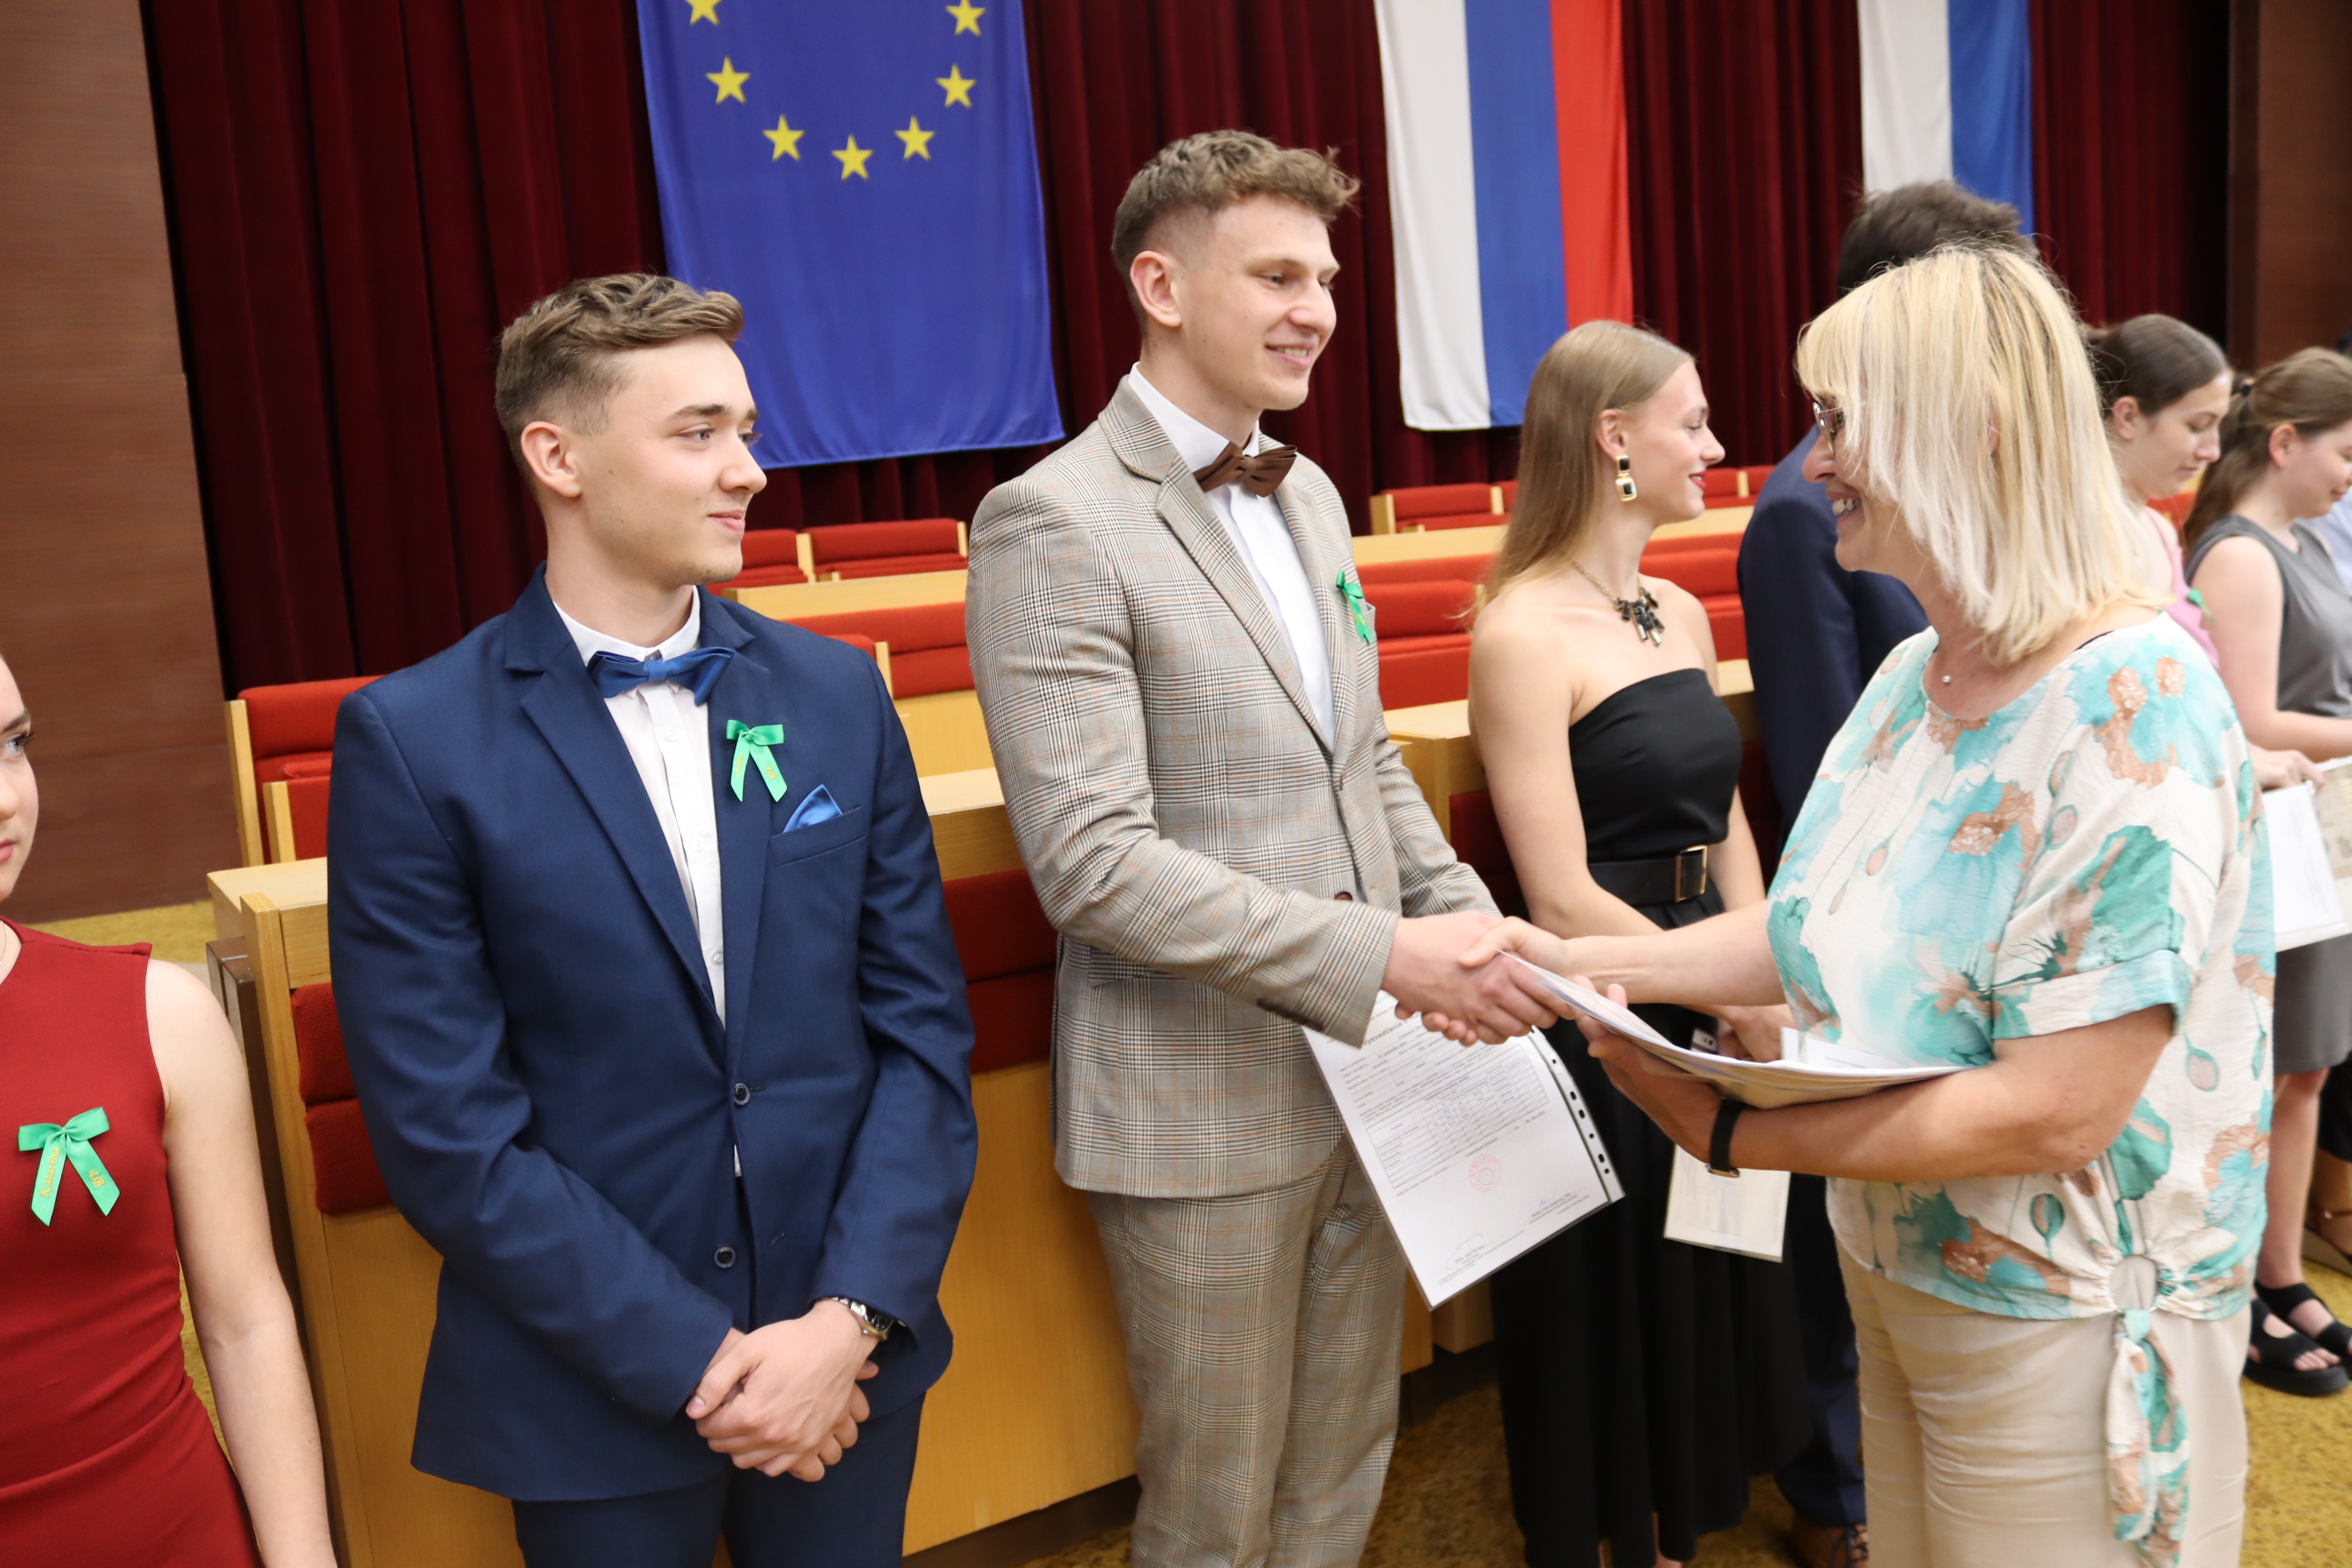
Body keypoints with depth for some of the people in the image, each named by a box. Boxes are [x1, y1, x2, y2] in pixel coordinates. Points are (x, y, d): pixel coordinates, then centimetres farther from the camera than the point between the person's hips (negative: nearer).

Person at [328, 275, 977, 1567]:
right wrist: (693, 1359, -13)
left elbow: (923, 1022, -1)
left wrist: (853, 1316, -10)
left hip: (850, 1356, 3)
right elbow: (445, 1130, -12)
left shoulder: (837, 694, 0)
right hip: (594, 1388, -3)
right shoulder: (414, 741, -11)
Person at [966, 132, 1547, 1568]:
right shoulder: (1055, 522, -16)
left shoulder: (1312, 497, 10)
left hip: (1365, 1071, 7)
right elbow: (1094, 862, -22)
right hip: (1204, 1106, -7)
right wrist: (1385, 956, -25)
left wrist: (1469, 921, 0)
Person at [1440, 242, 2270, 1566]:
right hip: (1897, 1278, 7)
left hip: (2064, 1326, -7)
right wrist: (1573, 963, -4)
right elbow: (1818, 933, 6)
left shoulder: (2133, 702, -25)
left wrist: (1733, 1134, -21)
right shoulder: (1912, 675, 1)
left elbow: (2057, 1112, -28)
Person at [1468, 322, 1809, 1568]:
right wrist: (1742, 998, -14)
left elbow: (1725, 821, 12)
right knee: (1616, 1303, 10)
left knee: (1715, 1279, 20)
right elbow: (1563, 903, -20)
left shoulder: (1682, 615, 7)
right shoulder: (1523, 633, -17)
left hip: (1713, 1014, 7)